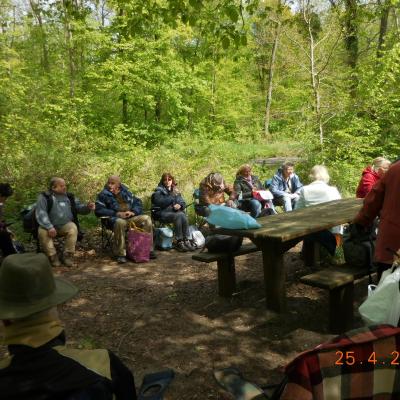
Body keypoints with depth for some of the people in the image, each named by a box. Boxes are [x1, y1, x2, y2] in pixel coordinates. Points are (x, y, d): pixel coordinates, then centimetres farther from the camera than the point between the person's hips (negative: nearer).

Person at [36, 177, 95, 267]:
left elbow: (79, 208, 17)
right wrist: (49, 227, -26)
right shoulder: (45, 197, -2)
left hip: (66, 225, 2)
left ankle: (68, 255, -17)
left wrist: (87, 207, -8)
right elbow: (41, 213, -13)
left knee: (73, 228, -29)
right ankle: (52, 256, -16)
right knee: (42, 232, -32)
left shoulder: (69, 197, 12)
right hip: (49, 226, -2)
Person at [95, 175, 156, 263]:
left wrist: (133, 212, -5)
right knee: (120, 222, -39)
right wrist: (117, 213, -14)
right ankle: (121, 254, -31)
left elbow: (138, 202, 18)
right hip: (116, 219, -4)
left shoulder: (126, 192, 17)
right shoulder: (103, 195, 5)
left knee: (146, 218, -18)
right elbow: (98, 211, -5)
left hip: (131, 218, 4)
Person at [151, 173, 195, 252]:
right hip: (162, 213, -4)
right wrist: (173, 196, -11)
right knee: (178, 216, -33)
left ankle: (186, 240, -32)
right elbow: (160, 202, -12)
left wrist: (179, 205, -11)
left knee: (183, 215, -30)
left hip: (174, 212, 4)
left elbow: (183, 203, 13)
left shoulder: (175, 190, 19)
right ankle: (179, 242, -32)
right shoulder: (159, 191, 5)